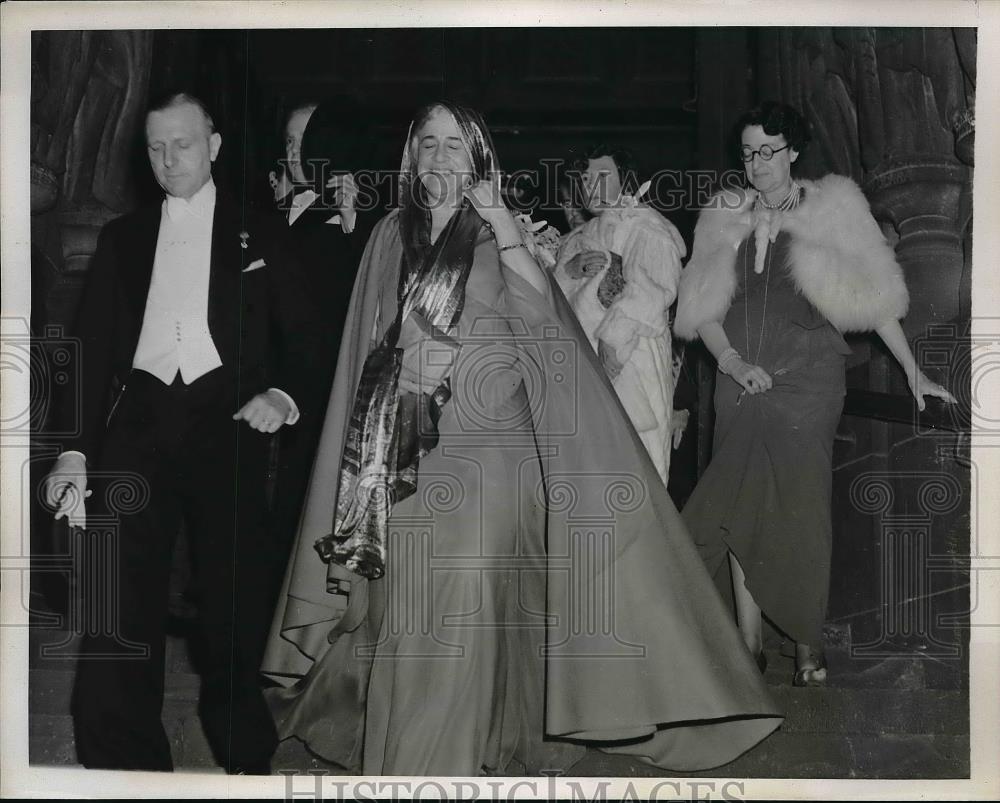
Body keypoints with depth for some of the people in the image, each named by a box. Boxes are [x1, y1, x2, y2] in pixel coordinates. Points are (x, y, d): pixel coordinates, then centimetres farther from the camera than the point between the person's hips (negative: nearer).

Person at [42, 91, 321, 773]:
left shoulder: (255, 237, 13)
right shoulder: (123, 238, 17)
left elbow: (303, 333, 12)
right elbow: (93, 345, 12)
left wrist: (283, 393, -8)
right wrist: (76, 449, 2)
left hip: (228, 424, -1)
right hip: (138, 423, 2)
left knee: (237, 608, 1)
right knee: (120, 607, -4)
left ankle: (246, 759, 15)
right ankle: (123, 762, 7)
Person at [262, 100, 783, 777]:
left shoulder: (495, 235, 4)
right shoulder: (392, 236, 11)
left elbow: (539, 310, -13)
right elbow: (372, 347, 15)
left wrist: (497, 214, -13)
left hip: (489, 447, -3)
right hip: (408, 454, 3)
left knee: (467, 608, -9)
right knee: (407, 611, 3)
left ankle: (456, 754, 4)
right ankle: (404, 757, 18)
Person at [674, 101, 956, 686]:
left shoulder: (831, 210, 2)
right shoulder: (725, 219, 11)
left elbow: (875, 297, 3)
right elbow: (702, 310, 8)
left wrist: (914, 373, 2)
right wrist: (733, 362, -8)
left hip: (807, 381, -3)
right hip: (743, 384, 3)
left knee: (801, 510, -7)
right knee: (741, 507, 0)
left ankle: (809, 643, 6)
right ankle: (750, 645, 8)